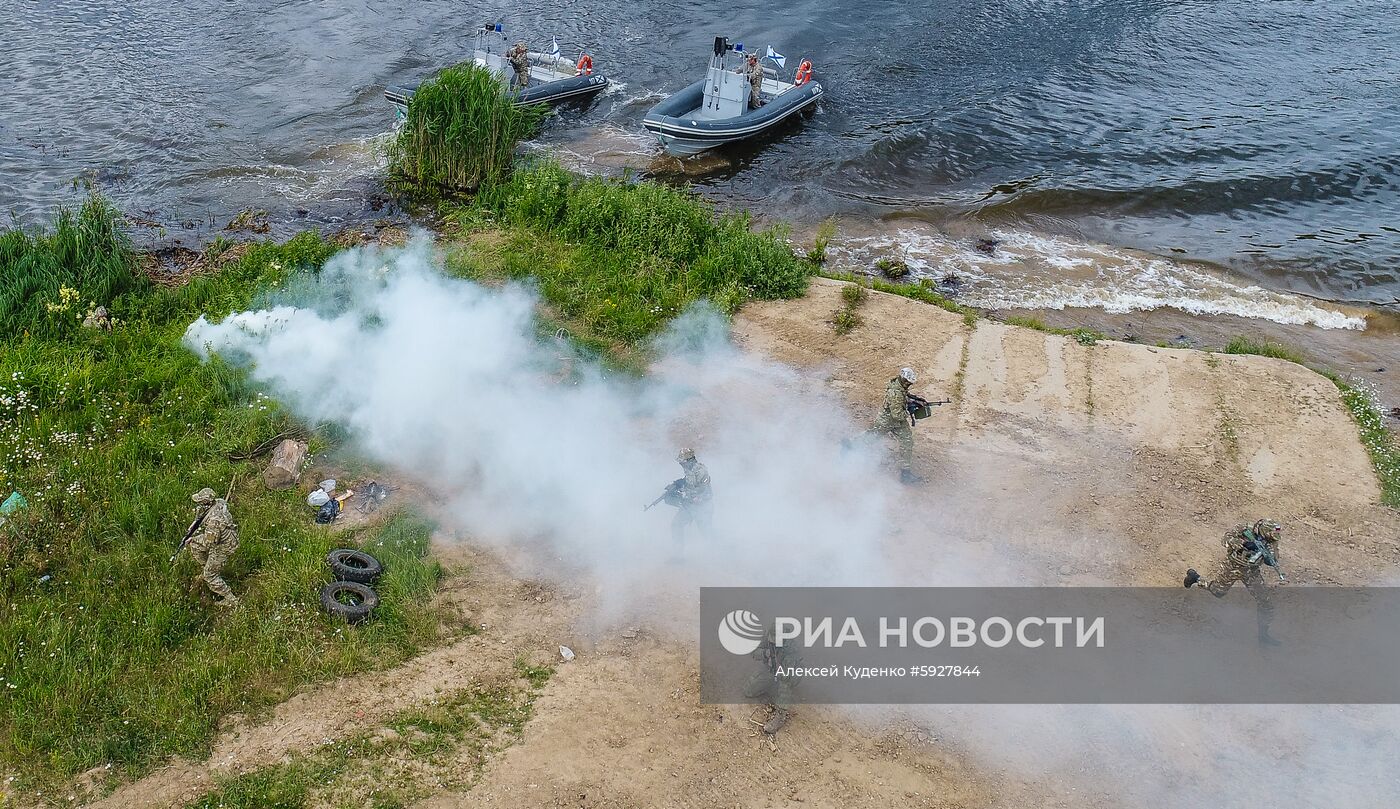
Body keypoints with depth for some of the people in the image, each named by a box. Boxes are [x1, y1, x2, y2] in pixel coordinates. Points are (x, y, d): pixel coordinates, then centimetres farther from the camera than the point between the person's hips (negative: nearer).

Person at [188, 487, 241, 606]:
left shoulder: (214, 520, -37)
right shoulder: (219, 502, -11)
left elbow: (209, 541, -30)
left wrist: (194, 538, -12)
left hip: (222, 548, -9)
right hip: (225, 538, 9)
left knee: (210, 576, 4)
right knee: (194, 546, 22)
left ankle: (230, 599, 10)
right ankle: (205, 570, 38)